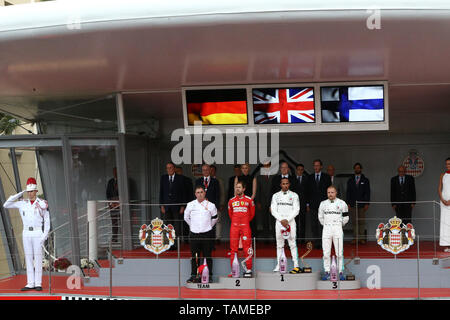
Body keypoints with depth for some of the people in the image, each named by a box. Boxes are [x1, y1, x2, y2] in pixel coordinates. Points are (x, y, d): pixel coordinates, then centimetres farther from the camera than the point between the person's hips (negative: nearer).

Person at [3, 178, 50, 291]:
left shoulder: (43, 203, -1)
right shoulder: (22, 203, 7)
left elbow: (47, 221, 0)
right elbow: (6, 205, 2)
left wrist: (45, 235, -9)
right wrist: (18, 195, 0)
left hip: (37, 233, -3)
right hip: (26, 233, 3)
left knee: (38, 258, -3)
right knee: (28, 258, 4)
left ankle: (38, 284, 2)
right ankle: (30, 283, 8)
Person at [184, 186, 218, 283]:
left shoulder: (211, 205, 1)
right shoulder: (190, 205, 4)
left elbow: (214, 218, 15)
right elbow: (186, 217, 18)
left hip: (207, 234, -1)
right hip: (194, 234, 1)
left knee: (207, 255, 2)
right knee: (194, 256, 5)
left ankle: (209, 275, 10)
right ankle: (193, 275, 13)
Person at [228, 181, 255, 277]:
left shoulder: (249, 200, 4)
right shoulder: (231, 201, 10)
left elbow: (252, 213, 15)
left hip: (245, 227, -2)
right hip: (234, 226, 2)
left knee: (247, 249, -5)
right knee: (233, 249, 1)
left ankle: (248, 270, 0)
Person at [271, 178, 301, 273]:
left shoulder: (294, 195, 6)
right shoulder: (276, 196, 11)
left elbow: (296, 210, -1)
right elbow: (273, 210, 3)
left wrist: (287, 220, -11)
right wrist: (281, 220, -9)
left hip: (290, 221, -2)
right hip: (279, 221, 2)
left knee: (292, 244, -5)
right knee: (279, 244, 3)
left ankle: (296, 265, -7)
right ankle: (278, 265, 6)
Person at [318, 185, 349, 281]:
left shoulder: (342, 203, 2)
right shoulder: (323, 204, 8)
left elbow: (345, 218, 11)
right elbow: (320, 217, 21)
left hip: (338, 230, -2)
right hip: (326, 230, 2)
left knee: (339, 253, -4)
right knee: (326, 253, 0)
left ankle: (341, 272, 1)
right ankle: (327, 272, 6)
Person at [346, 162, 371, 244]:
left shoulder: (365, 180, 7)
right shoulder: (350, 180, 11)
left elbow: (367, 192, 3)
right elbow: (348, 192, 9)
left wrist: (367, 204, -5)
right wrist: (348, 203, 0)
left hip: (362, 204, -1)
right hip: (353, 204, 1)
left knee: (362, 222, -2)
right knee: (354, 222, 1)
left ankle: (362, 238, 1)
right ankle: (355, 238, 4)